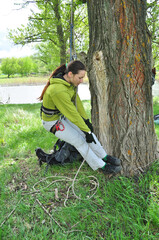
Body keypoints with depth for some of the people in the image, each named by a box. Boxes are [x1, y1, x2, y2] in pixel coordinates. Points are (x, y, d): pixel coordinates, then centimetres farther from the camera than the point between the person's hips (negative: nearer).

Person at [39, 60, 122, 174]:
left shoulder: (69, 81, -8)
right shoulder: (59, 90, -36)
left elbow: (76, 101, 1)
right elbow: (72, 113, -29)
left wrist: (86, 120, 4)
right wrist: (87, 131, -18)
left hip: (63, 115, 8)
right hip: (52, 121, -8)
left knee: (88, 131, 4)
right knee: (81, 141, -6)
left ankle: (104, 156, 21)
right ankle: (102, 166, 9)